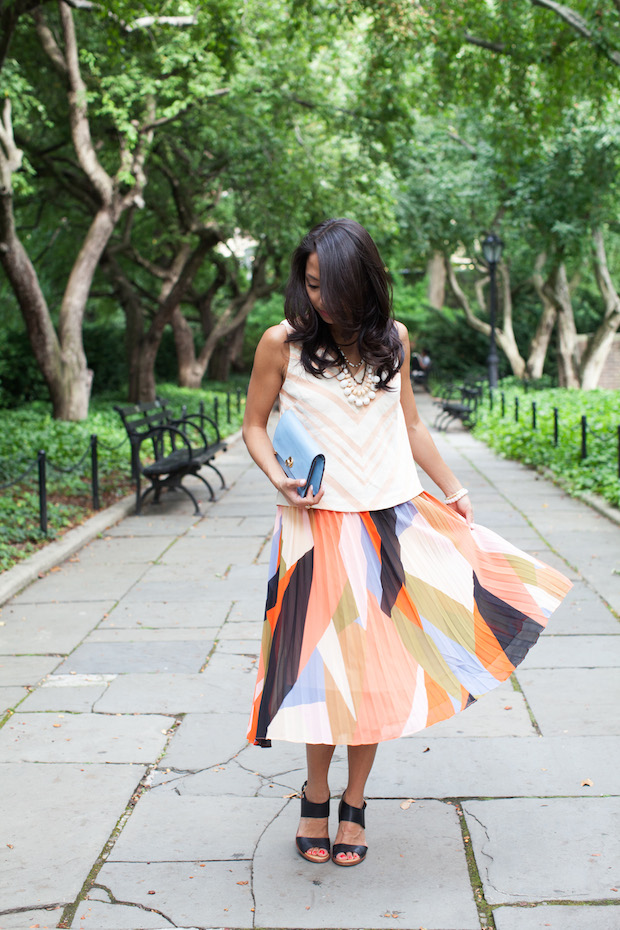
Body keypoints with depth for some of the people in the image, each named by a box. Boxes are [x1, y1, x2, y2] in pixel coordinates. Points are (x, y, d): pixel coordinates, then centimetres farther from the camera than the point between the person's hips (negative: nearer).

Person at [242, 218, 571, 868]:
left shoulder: (392, 339, 7)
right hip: (319, 525, -3)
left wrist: (452, 491, 16)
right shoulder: (282, 342, -3)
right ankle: (316, 795, 23)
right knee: (328, 661, 0)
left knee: (375, 665, 5)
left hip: (394, 522, 3)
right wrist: (279, 479, -13)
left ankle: (354, 802, 22)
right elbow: (254, 425, 5)